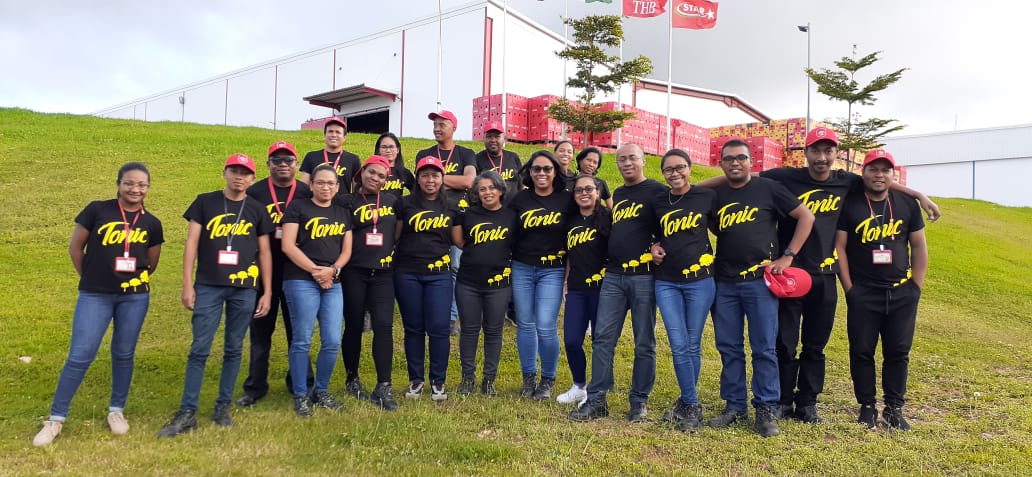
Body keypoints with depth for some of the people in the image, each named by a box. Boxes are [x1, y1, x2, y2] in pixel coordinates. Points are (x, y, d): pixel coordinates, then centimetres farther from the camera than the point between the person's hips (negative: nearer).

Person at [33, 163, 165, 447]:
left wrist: (135, 281, 10)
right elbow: (75, 247, 5)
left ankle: (116, 410, 27)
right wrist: (91, 278, 10)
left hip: (134, 297, 2)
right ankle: (56, 418, 13)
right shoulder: (97, 210, -4)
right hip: (94, 295, -2)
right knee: (80, 356, -1)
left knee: (124, 354, 11)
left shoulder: (151, 224, 2)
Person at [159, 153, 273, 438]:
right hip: (208, 286, -1)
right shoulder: (205, 202, 6)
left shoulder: (257, 210, 8)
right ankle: (187, 413, 4)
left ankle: (223, 407, 19)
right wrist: (187, 284, -3)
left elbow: (265, 253, 10)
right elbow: (192, 243, 3)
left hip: (244, 289, 1)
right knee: (199, 349, -3)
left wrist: (267, 292, 5)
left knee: (233, 350, 8)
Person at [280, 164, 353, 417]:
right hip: (301, 281, -4)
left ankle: (321, 392, 21)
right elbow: (287, 246, -6)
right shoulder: (298, 207, 2)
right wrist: (315, 270, -12)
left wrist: (332, 270, -6)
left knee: (332, 342, 3)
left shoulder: (342, 213, 16)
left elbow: (346, 249, 12)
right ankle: (300, 396, 12)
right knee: (302, 340, -1)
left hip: (333, 283, 5)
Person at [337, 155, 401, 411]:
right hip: (354, 272, -1)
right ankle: (352, 379, 25)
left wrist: (392, 255, 9)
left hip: (383, 273, 1)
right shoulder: (348, 202, 2)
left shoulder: (393, 201, 9)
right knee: (354, 327, 8)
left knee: (383, 326, -9)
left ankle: (383, 387, -4)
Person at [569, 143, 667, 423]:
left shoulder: (657, 191, -1)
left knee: (644, 343, 3)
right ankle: (596, 400, 8)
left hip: (643, 276, -6)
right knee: (602, 338, 2)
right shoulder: (617, 195, 19)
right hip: (613, 275, 6)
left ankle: (639, 402, 15)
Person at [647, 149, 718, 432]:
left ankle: (686, 404, 22)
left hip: (700, 280, -2)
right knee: (679, 345, -2)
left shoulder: (707, 197, -2)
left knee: (693, 345, 6)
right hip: (666, 282, 2)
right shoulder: (658, 202, 6)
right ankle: (691, 405, 12)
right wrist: (653, 247, 1)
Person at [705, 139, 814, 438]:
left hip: (759, 281, -3)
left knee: (764, 348, 0)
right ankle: (735, 405, 19)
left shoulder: (767, 188, -1)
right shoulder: (716, 196, 9)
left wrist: (787, 256, -5)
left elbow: (806, 216, 0)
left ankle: (766, 409, 11)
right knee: (728, 347, 8)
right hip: (725, 283, 4)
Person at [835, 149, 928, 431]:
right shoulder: (849, 205, -3)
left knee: (898, 352, 6)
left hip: (902, 293, 2)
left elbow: (919, 247, 10)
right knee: (862, 352, 2)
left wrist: (916, 287, 3)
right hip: (862, 294, -2)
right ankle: (867, 407, 16)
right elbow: (839, 247, -3)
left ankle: (894, 408, 18)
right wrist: (849, 288, -7)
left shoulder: (907, 204, 7)